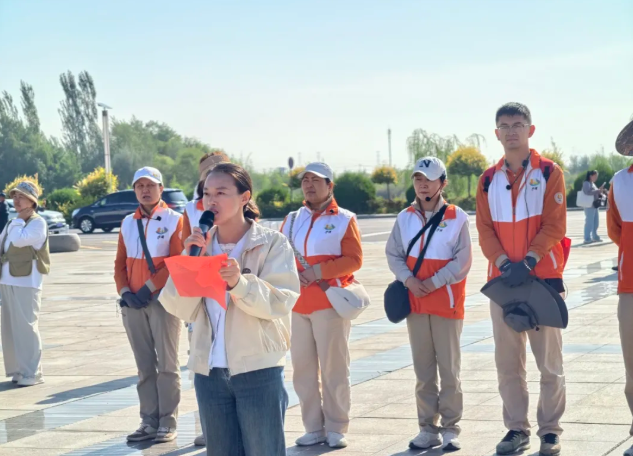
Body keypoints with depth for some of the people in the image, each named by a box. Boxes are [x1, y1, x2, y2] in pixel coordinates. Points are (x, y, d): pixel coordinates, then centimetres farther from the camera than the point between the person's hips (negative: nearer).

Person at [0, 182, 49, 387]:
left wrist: (18, 220, -7)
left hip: (26, 283, -8)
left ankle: (32, 373, -3)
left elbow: (19, 240, -22)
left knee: (26, 327, -7)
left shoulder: (38, 223, -8)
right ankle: (17, 369, 16)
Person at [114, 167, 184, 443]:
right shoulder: (128, 223, 12)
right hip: (132, 303, 5)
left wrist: (150, 287, -14)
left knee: (166, 365, -1)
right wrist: (125, 292, -3)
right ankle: (149, 422, 14)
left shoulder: (174, 220, -2)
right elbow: (120, 263, 12)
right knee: (145, 366, 9)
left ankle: (168, 423, 3)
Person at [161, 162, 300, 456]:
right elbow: (181, 308, 1)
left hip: (258, 369, -4)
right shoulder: (199, 246, 9)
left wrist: (240, 282, -29)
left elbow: (282, 301, -15)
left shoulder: (271, 243, -4)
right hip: (209, 370, 5)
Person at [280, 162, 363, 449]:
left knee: (333, 367, -3)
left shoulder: (344, 219, 0)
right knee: (303, 368, 6)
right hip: (298, 304, 5)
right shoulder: (291, 219, 14)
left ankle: (336, 429, 6)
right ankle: (314, 428, 15)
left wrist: (319, 271, -17)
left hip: (330, 301, -4)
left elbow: (354, 259, -7)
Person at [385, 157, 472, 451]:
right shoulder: (405, 218, 5)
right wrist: (408, 280, -9)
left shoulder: (456, 217, -6)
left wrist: (434, 283, -14)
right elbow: (393, 254, 7)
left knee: (449, 369, 1)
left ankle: (450, 429, 10)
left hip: (447, 303, -3)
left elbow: (462, 261, -9)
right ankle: (428, 429, 16)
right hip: (415, 303, 4)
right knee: (423, 370, 9)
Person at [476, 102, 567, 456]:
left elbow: (554, 226, -8)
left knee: (549, 360, 1)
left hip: (543, 278, -3)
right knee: (508, 360, 7)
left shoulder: (549, 173, -1)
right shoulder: (489, 179, 9)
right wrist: (504, 263, -11)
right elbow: (485, 229, 5)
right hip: (503, 280, 3)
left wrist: (528, 262, -18)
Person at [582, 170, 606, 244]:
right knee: (589, 222, -10)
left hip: (595, 205, 10)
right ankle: (587, 239, -10)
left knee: (596, 222, 14)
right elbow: (587, 192, -26)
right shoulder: (586, 183, -10)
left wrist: (600, 191, 7)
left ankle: (595, 237, 23)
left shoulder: (592, 183, 18)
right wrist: (598, 190, -25)